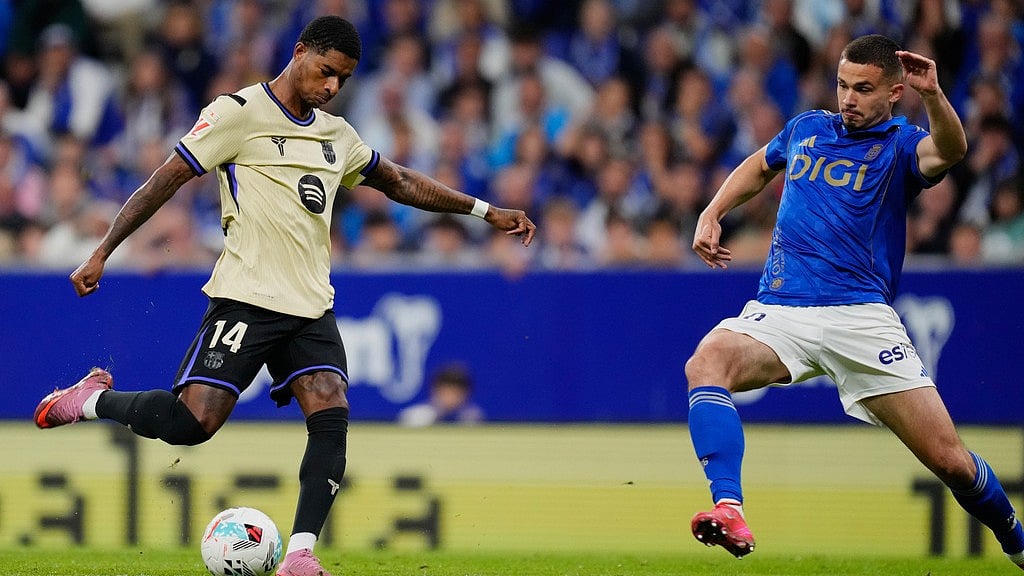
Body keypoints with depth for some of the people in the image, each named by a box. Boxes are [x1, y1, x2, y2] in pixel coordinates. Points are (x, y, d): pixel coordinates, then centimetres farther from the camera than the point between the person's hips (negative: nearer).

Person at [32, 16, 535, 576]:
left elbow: (401, 182, 31)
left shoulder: (336, 135, 17)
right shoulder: (239, 112, -3)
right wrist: (102, 251, -7)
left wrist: (486, 211, 30)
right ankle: (93, 400, 11)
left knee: (331, 415, -16)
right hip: (247, 296, -6)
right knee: (193, 421, -16)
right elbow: (166, 179, -4)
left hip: (311, 306, 6)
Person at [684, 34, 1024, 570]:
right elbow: (759, 166, 38)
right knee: (706, 362, -31)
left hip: (862, 317, -3)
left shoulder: (901, 144, 3)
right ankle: (729, 512, -42)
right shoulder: (807, 128, 17)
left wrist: (933, 97, -40)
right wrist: (712, 214, 22)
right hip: (780, 311, 3)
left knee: (950, 460, -7)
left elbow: (949, 150, -21)